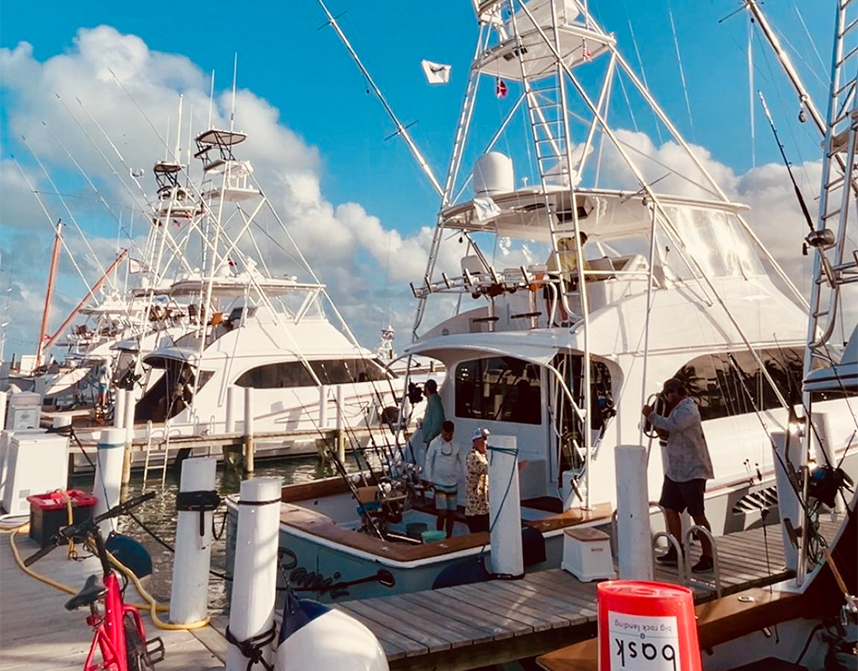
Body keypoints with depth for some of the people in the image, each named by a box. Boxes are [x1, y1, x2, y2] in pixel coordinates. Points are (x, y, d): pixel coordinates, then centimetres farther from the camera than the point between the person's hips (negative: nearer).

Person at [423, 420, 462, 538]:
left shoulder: (456, 445, 2)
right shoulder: (434, 443, -8)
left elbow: (459, 462, 12)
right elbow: (428, 461, -3)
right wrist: (429, 480, -4)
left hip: (453, 484, 4)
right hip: (439, 483, -4)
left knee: (452, 514, 9)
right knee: (442, 513, -9)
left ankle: (448, 537, 24)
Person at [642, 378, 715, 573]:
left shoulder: (688, 410, -17)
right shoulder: (678, 409, 15)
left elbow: (671, 425, -31)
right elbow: (667, 430, 17)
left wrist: (651, 415, -20)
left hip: (692, 470, -10)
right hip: (675, 469, 10)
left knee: (697, 514, -4)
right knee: (670, 508, 13)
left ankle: (708, 557, 4)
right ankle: (676, 551, 23)